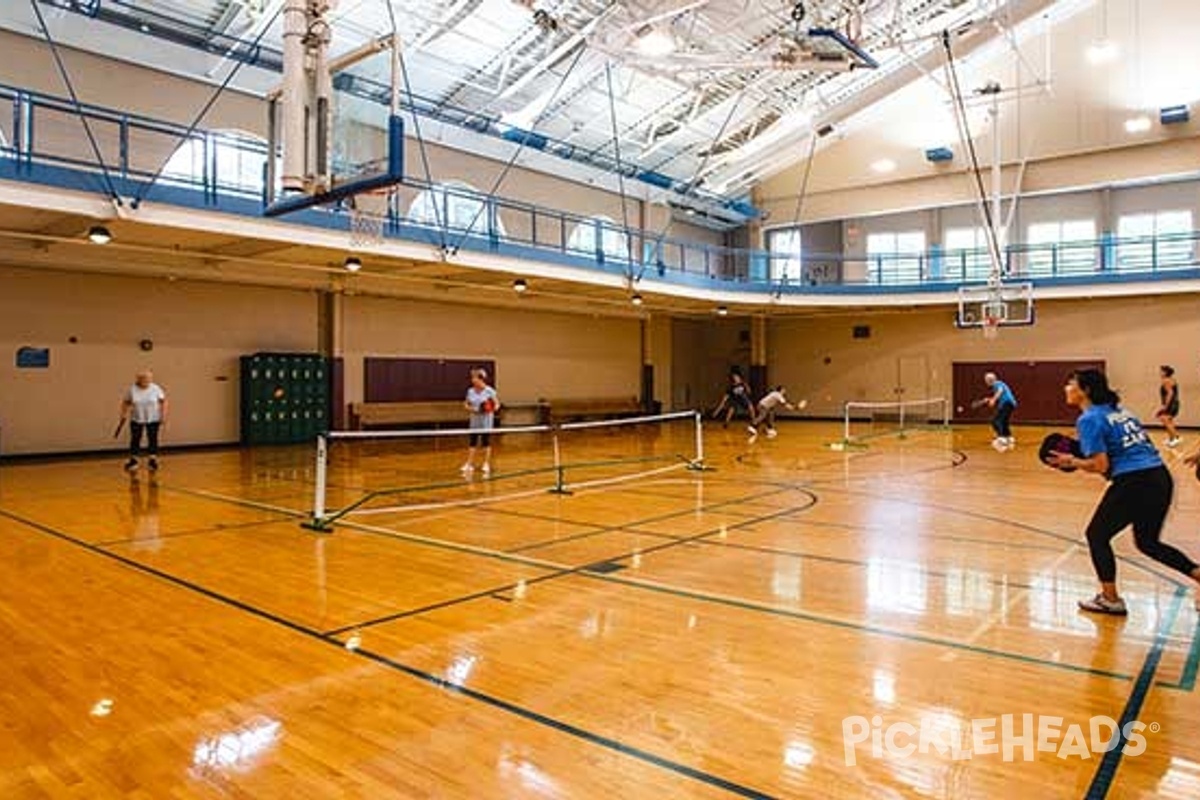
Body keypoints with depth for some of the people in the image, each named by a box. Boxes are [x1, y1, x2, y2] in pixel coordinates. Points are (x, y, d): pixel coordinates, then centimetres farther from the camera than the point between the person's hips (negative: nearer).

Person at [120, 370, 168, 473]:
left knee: (153, 440, 2)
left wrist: (163, 415, -6)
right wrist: (124, 414, -2)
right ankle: (133, 460, 21)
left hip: (153, 419, -1)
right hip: (136, 419, 1)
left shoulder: (156, 389, -10)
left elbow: (163, 402, -2)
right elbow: (125, 402, 5)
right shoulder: (132, 390, -8)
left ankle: (153, 460, 14)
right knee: (135, 440, 6)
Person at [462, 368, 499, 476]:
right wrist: (470, 409, -10)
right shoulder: (470, 391, 3)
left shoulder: (489, 391, -10)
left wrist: (493, 409, -25)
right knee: (473, 442, 6)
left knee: (486, 442, 3)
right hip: (475, 421, 4)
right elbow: (466, 404, 11)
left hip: (486, 422, -4)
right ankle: (469, 464, 11)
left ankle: (486, 465, 13)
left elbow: (497, 404, -5)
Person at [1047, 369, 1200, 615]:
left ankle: (1110, 600, 16)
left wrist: (1071, 461, 0)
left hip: (1134, 483, -9)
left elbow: (1100, 465, -14)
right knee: (1148, 542, 25)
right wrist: (1085, 452, 20)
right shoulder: (1117, 410, 18)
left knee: (1097, 535, 10)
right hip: (1161, 477, 9)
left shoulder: (1089, 419, -8)